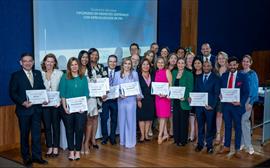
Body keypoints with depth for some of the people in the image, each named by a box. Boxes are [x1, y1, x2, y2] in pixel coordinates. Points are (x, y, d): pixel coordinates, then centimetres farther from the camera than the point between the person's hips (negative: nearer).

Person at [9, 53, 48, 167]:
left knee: (36, 133, 7)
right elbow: (12, 93, -8)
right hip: (24, 109, -3)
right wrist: (23, 102, -20)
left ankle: (37, 156, 17)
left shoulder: (38, 74, 9)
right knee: (24, 134, 9)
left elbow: (42, 88, 11)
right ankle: (26, 158, 20)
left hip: (37, 109, 3)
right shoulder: (16, 75, -3)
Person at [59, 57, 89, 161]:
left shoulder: (83, 78, 7)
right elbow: (62, 94, -1)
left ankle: (78, 151, 12)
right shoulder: (65, 77, 2)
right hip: (68, 109, -1)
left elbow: (86, 93, 6)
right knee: (69, 130, 5)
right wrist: (65, 107, -10)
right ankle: (71, 151, 15)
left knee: (79, 129, 0)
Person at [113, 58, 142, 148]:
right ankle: (123, 140, 20)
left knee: (130, 120, -2)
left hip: (131, 99, -1)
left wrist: (139, 95, -8)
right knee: (122, 120, 7)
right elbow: (114, 87, 5)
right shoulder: (117, 74, 7)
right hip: (121, 100, 1)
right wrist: (119, 94, -11)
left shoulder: (134, 74, 7)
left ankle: (130, 141, 6)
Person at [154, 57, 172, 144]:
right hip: (157, 96, 6)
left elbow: (170, 84, -6)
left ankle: (160, 135, -6)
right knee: (160, 116, 7)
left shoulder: (167, 71, -2)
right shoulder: (156, 72, 13)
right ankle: (165, 134, 14)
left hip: (165, 96, -6)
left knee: (163, 115, -6)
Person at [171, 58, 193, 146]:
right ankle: (176, 139, 20)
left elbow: (190, 88, -8)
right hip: (175, 100, 5)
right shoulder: (174, 73, 11)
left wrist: (185, 97, -22)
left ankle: (183, 140, 13)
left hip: (184, 101, -4)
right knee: (176, 120, 9)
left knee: (183, 121, 3)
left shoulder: (189, 74, -4)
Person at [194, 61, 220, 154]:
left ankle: (209, 145, 13)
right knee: (200, 125, 8)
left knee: (210, 126, 3)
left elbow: (216, 93, -4)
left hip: (210, 106, -3)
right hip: (199, 105, 3)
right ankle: (200, 143, 18)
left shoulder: (215, 78, 0)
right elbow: (195, 90, 13)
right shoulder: (199, 77, 13)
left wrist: (212, 105, -13)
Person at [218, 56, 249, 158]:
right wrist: (220, 95, -9)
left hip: (237, 105, -3)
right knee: (227, 126, 14)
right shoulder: (224, 76, 7)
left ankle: (237, 150, 15)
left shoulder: (242, 77, -3)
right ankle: (226, 147, 25)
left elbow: (246, 92, -4)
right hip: (226, 104, 3)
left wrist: (241, 102, -17)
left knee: (237, 127, 6)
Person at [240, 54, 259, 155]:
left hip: (247, 99, -4)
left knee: (244, 121, -9)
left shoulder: (252, 74, -2)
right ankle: (243, 143, 16)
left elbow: (255, 89, -5)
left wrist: (251, 102, -12)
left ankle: (248, 145, -2)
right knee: (242, 121, 8)